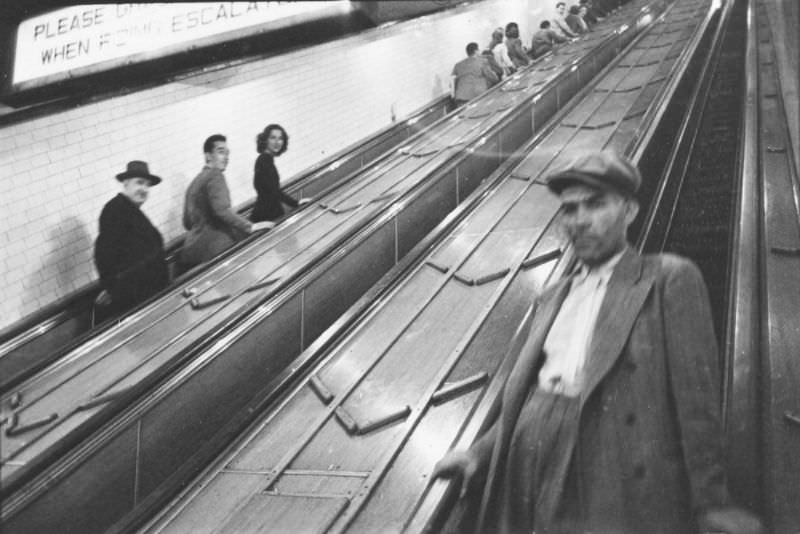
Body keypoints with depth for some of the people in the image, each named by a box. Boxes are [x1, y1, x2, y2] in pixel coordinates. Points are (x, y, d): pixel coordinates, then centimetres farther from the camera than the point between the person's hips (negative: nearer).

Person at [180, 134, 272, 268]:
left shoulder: (195, 181, 21)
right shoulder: (215, 176, -6)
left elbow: (187, 222, 26)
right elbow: (222, 210, -20)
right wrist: (250, 227, -16)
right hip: (214, 252, -9)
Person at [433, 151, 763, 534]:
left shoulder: (671, 279, 3)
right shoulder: (550, 299, 21)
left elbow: (696, 401, -3)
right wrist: (479, 454, 9)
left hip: (618, 495, -5)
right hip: (527, 487, 5)